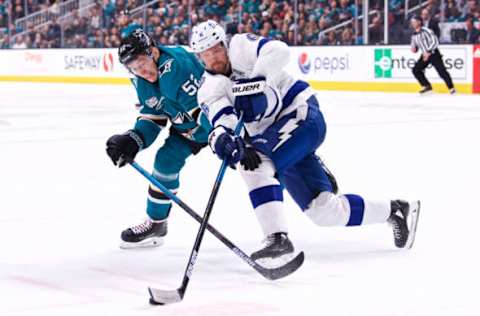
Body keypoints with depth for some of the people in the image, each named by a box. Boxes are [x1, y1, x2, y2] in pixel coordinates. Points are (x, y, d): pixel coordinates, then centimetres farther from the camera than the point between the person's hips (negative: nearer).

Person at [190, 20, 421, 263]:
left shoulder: (240, 47, -7)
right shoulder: (208, 90, 4)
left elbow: (278, 50, -27)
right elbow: (220, 119, -16)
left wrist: (255, 82, -37)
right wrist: (220, 138, -38)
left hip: (302, 114, -7)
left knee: (255, 161, -28)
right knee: (324, 210, 1)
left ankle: (278, 238, -28)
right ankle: (394, 210, 20)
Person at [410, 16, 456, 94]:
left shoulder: (426, 31, -15)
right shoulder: (414, 35, 8)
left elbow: (435, 41, -20)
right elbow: (414, 46, 19)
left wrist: (428, 52, -24)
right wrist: (414, 49, -6)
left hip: (433, 53, -8)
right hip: (425, 55, 8)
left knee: (441, 71, -14)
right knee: (416, 70, -1)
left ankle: (451, 88, -6)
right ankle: (427, 86, 8)